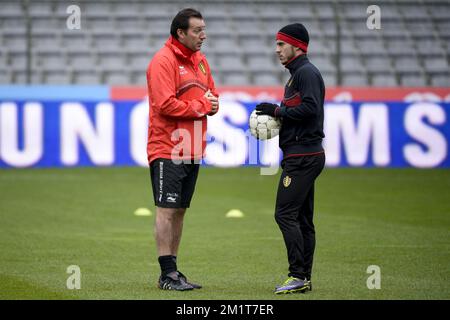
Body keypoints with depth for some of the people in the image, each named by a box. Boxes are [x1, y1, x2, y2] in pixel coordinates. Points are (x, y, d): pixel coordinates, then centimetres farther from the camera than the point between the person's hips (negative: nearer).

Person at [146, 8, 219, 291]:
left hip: (193, 149, 8)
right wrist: (200, 106, -11)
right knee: (167, 209, -7)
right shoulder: (163, 61, -12)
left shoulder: (200, 60, 14)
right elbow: (166, 105, -21)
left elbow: (213, 97, 19)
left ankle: (173, 270, 16)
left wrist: (212, 103, -5)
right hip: (168, 149, -8)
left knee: (180, 210, 11)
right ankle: (167, 274, -5)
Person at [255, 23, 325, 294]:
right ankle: (304, 279, 12)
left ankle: (298, 276, -14)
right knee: (303, 218, 10)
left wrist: (277, 110, -14)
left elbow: (310, 108, -23)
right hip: (304, 156, 11)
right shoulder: (297, 74, 22)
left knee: (285, 213, -13)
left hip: (302, 157, -11)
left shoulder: (307, 72, -11)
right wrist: (274, 115, 7)